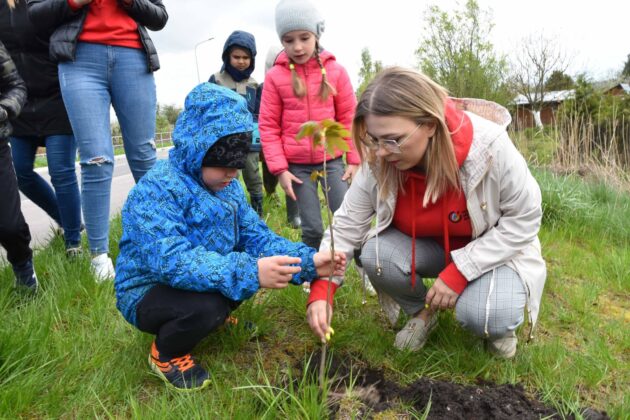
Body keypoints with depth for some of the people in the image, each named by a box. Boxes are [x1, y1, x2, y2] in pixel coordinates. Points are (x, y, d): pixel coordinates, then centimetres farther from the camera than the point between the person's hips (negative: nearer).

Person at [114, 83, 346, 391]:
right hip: (147, 292, -7)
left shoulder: (227, 185, -1)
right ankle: (165, 353, -1)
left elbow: (256, 236, -7)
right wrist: (249, 272, -48)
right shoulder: (156, 190, -26)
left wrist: (308, 262, -22)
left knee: (251, 266, -10)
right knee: (207, 305, -34)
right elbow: (171, 261, -39)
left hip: (193, 283, 7)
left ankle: (213, 314, 14)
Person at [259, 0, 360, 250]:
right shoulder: (275, 76, -2)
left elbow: (348, 118, 6)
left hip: (332, 160, 1)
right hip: (297, 165, -1)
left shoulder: (335, 71, 1)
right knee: (312, 228, 2)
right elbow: (268, 126, 0)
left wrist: (354, 159, 4)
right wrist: (279, 169, -5)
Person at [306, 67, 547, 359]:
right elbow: (347, 225, -14)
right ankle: (421, 312, 4)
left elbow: (524, 220, -19)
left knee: (483, 317, -31)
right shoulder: (379, 162, -22)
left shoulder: (490, 147, -31)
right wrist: (321, 288, -26)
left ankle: (495, 316, 9)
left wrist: (459, 271, -26)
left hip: (494, 248, -2)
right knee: (375, 254, -27)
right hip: (427, 247, 3)